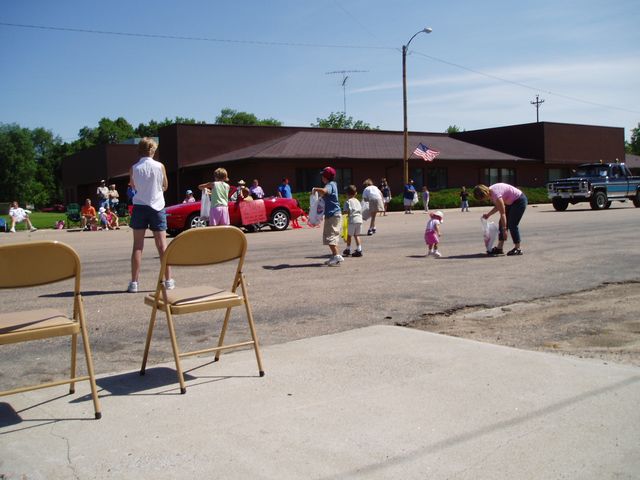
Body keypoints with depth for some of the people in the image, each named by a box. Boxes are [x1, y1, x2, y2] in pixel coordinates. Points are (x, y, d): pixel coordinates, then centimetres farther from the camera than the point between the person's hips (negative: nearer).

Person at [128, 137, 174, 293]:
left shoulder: (134, 168, -5)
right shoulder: (160, 166, -5)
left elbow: (133, 187, 9)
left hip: (140, 207, 0)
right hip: (157, 207, 0)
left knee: (137, 246, 3)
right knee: (162, 245, 4)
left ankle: (134, 283, 1)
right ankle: (168, 281, 6)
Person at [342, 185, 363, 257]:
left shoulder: (348, 201, -4)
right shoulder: (358, 201, 15)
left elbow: (346, 211, -12)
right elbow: (361, 210, 18)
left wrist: (344, 212, 8)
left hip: (352, 220, -6)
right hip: (359, 219, 6)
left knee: (349, 235, 8)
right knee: (357, 235, 12)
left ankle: (348, 249, 17)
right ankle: (359, 250, 6)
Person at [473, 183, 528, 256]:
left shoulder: (495, 194, -31)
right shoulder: (490, 192, -4)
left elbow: (502, 214, -27)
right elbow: (498, 207, 9)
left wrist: (504, 229, -24)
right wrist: (488, 214, -2)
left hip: (519, 200, -10)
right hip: (511, 202, 10)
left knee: (512, 225, -13)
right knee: (502, 224, 3)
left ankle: (517, 248, -4)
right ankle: (499, 248, 4)